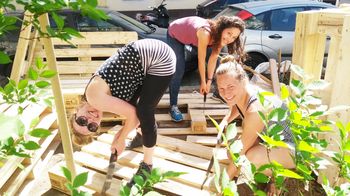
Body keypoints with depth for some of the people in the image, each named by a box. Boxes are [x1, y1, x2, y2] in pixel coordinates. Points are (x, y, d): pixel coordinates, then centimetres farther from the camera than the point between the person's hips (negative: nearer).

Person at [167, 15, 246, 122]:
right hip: (175, 35, -6)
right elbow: (201, 60, -32)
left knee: (219, 59, 2)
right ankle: (173, 105, -5)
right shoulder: (205, 33, -42)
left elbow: (213, 58, -15)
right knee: (178, 70, -16)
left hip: (191, 36, 7)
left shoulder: (220, 36, -21)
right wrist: (203, 82, -21)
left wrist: (209, 81, -14)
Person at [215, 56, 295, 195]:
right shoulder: (239, 94, -12)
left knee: (253, 157, -33)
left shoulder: (256, 109, -35)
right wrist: (225, 121, -5)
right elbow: (235, 108, 15)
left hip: (294, 148, -9)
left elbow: (242, 150, -27)